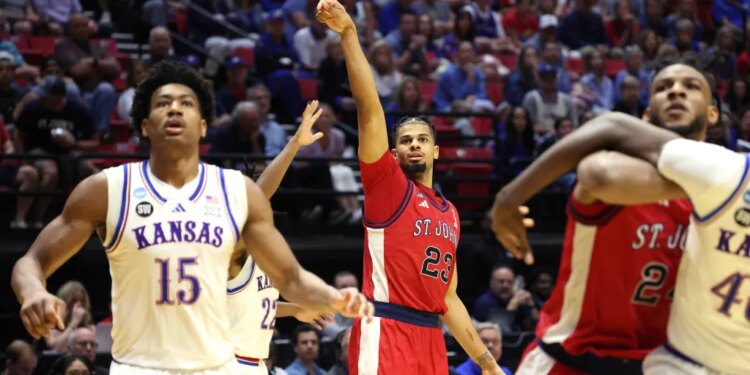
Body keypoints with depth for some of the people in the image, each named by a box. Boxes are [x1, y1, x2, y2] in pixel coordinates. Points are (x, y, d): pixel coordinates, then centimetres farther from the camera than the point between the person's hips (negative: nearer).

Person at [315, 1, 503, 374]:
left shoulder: (450, 214, 22)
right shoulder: (386, 182, 5)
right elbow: (369, 106, -6)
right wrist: (349, 34, -15)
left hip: (430, 337, 7)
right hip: (385, 331, -7)